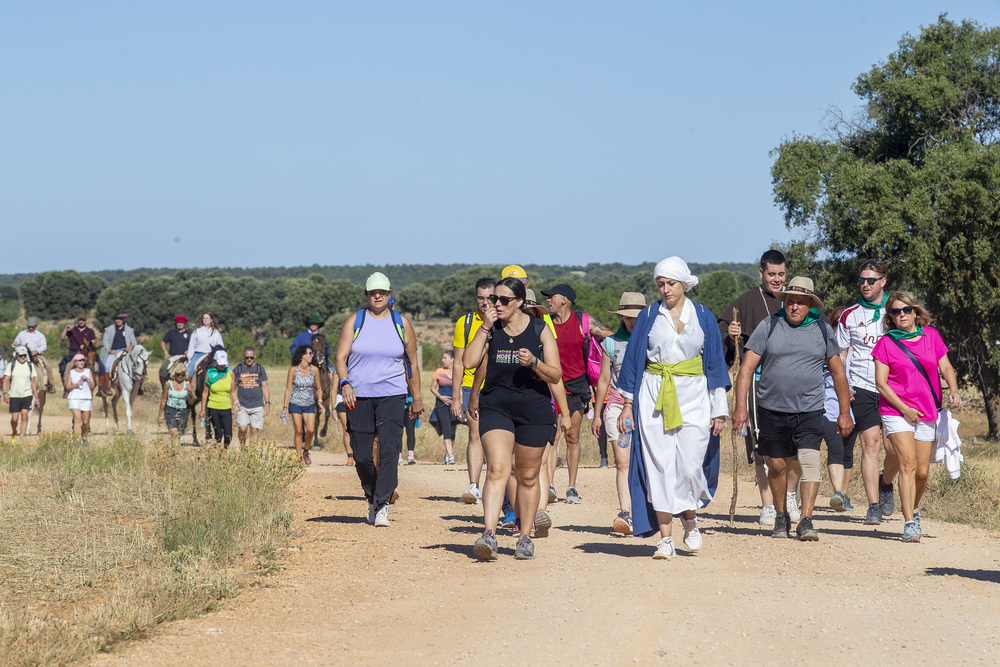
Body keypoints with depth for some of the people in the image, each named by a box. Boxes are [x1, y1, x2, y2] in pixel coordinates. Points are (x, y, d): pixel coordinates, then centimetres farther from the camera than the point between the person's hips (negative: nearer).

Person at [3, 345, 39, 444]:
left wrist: (36, 396, 8)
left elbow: (33, 381, 11)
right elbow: (6, 380, -2)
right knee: (14, 418, -1)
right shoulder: (11, 365, 2)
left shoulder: (30, 366, 6)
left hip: (27, 395, 0)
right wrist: (5, 393, -13)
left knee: (24, 415, -12)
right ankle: (14, 434, 26)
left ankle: (22, 438, -10)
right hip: (14, 395, 0)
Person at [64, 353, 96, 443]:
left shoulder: (88, 371, 9)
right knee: (77, 419, -19)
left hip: (86, 399, 2)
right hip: (74, 398, -2)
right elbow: (67, 388, 3)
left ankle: (84, 438, 31)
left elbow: (92, 386, 4)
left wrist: (87, 379, -13)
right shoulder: (71, 372, 6)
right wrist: (76, 385, -14)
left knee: (85, 422, 6)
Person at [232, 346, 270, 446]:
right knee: (243, 428, -13)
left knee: (254, 430, -1)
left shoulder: (260, 369, 8)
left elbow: (265, 387, 10)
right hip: (242, 406, -1)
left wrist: (267, 403, 2)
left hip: (257, 406, 1)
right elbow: (233, 388, 8)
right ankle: (242, 447, 10)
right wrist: (236, 402, -4)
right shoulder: (237, 369, 5)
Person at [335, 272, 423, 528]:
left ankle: (382, 506, -16)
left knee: (389, 450, -16)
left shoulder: (401, 323, 8)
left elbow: (412, 362, 14)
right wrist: (345, 383, -19)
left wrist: (417, 398, 13)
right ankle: (372, 499, 24)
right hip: (359, 396, 1)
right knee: (362, 456, 1)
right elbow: (341, 356, -1)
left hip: (392, 395, 0)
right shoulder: (355, 321, 6)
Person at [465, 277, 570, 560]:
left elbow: (555, 376, -1)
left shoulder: (540, 330, 0)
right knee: (497, 469, -17)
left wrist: (534, 363, -20)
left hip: (534, 409, 0)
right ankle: (489, 535, -26)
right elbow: (469, 362, -9)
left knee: (528, 476, 8)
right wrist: (485, 326, -11)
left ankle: (525, 537, 21)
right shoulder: (490, 330, 4)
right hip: (495, 407, 0)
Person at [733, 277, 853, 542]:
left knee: (809, 462, -14)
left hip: (810, 410, 0)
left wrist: (845, 412, 10)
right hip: (772, 409, 0)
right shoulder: (768, 326, 1)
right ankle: (781, 516, 28)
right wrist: (740, 406, -10)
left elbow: (838, 372, 12)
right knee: (776, 466, 8)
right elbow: (747, 368, -1)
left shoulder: (822, 329, 5)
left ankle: (806, 522, -13)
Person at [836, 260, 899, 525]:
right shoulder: (849, 316, 8)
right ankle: (873, 506, -5)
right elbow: (841, 355, 13)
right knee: (870, 444, -8)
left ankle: (885, 483, 27)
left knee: (894, 448, -5)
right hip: (862, 389, 0)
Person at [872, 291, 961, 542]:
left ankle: (913, 509, 33)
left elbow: (945, 367, 8)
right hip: (896, 411, -3)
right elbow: (881, 383, -4)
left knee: (922, 472, 5)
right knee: (908, 463, -18)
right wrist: (904, 409, -13)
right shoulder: (886, 343, -2)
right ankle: (909, 523, -19)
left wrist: (953, 390, -12)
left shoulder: (931, 335, 6)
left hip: (928, 412, 3)